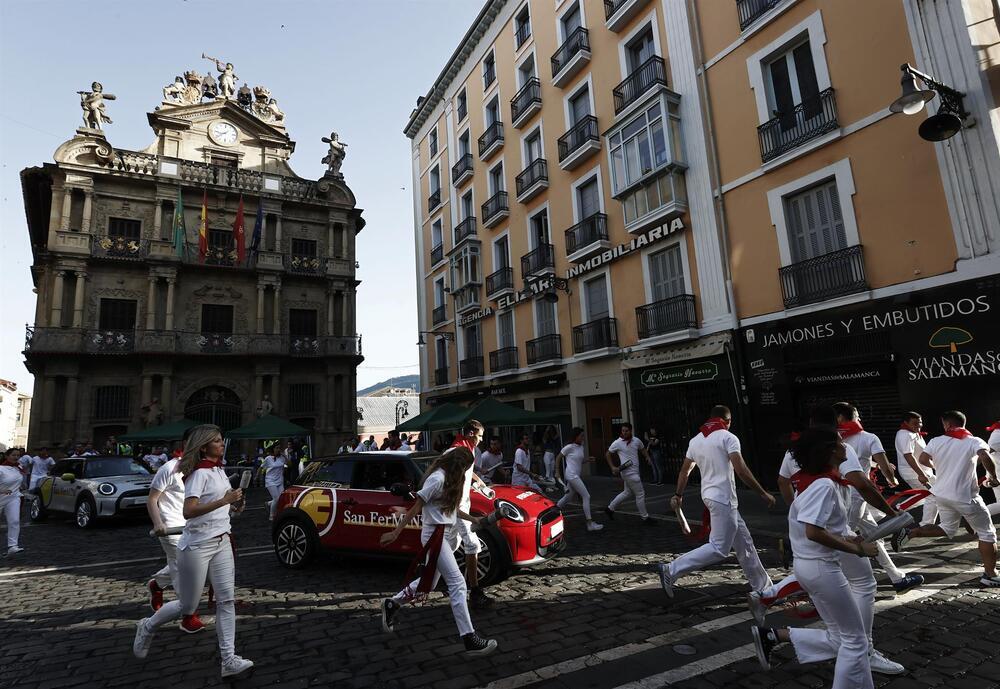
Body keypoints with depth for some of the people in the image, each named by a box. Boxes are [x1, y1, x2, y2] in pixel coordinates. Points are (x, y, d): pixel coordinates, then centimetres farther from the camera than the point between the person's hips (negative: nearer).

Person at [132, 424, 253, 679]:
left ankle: (229, 660, 4)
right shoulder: (199, 473, -16)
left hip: (222, 542, 7)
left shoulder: (219, 471, 10)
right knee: (187, 607, 9)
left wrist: (234, 505, 7)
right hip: (197, 545, -7)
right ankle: (147, 627, 38)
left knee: (227, 600, 1)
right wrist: (224, 501, -33)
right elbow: (188, 511, -27)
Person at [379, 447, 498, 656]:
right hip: (435, 535, -10)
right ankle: (469, 638, -8)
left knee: (428, 583, 19)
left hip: (447, 534, 10)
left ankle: (392, 604, 36)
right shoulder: (437, 478, -18)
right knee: (457, 584, -11)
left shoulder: (450, 479, 11)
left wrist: (474, 519, 22)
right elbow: (416, 507, -18)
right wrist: (395, 533, -17)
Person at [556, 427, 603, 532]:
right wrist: (557, 472, -1)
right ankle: (590, 523, -6)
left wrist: (588, 460, 3)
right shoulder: (569, 447, -12)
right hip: (572, 475, -8)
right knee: (586, 496, -10)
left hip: (576, 476, 8)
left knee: (569, 497, 16)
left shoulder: (581, 447, 10)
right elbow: (558, 458, -3)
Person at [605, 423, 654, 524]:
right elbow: (607, 454, -1)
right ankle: (645, 518, 12)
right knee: (640, 494, -2)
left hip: (634, 472, 7)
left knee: (627, 493, 19)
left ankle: (610, 509, 31)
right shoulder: (617, 443, -12)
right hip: (629, 472, -7)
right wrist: (613, 467, -9)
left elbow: (642, 449, 21)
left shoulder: (636, 440, 3)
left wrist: (647, 457, 2)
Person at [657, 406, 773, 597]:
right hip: (723, 498, -8)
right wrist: (763, 493, -9)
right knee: (719, 548, -6)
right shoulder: (728, 438, -8)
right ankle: (671, 571, -10)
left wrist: (678, 495, 27)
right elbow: (741, 470, -17)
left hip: (709, 495, 8)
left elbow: (684, 471, 16)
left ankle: (761, 584, 29)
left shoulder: (695, 440, 11)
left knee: (744, 542, 19)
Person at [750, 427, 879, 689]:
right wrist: (856, 550, -18)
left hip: (810, 564, 9)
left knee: (838, 638, 17)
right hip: (822, 567, -9)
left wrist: (845, 541, 9)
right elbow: (814, 532, -28)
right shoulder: (824, 485, -21)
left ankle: (771, 635, 12)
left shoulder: (814, 481, 8)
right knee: (855, 638, 9)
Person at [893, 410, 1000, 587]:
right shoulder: (974, 441, -8)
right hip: (966, 497, -4)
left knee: (947, 529, 22)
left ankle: (908, 533, 4)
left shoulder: (936, 441, 1)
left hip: (943, 494, 4)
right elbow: (986, 458, -26)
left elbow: (924, 460, 5)